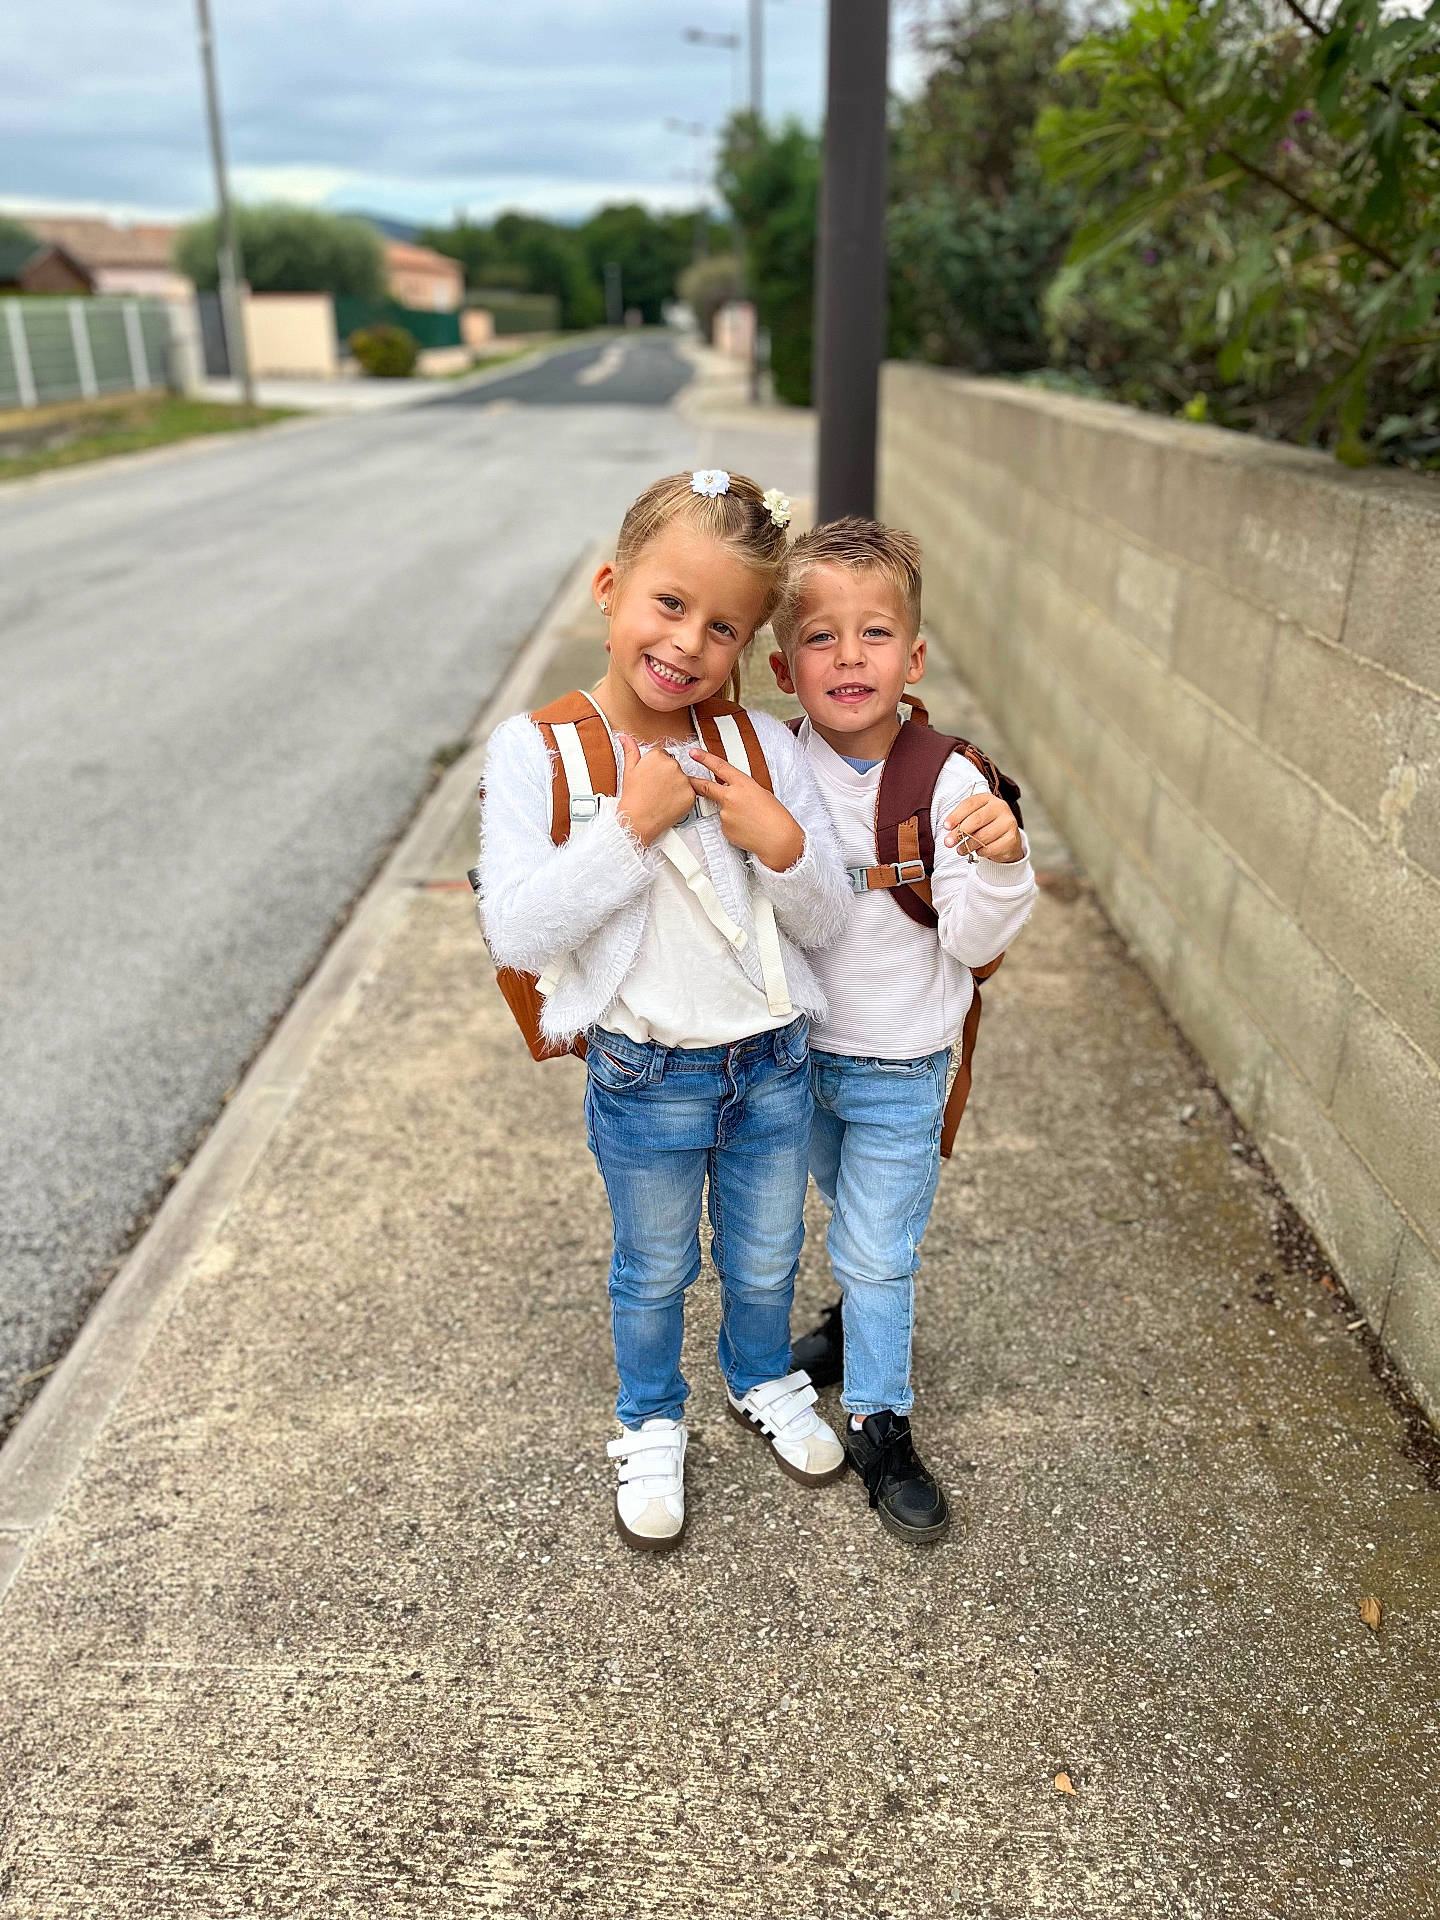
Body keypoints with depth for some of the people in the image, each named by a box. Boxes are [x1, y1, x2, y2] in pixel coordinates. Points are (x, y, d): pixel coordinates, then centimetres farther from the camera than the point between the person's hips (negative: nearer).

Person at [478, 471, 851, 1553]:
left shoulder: (763, 746, -7)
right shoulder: (538, 751, -15)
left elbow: (828, 921, -3)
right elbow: (514, 934, -23)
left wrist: (781, 843, -23)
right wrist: (632, 826, -28)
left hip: (774, 1064, 3)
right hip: (647, 1078, -2)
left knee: (766, 1260, 24)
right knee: (655, 1272, 21)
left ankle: (763, 1382, 55)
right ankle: (652, 1426, 49)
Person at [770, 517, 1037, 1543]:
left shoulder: (950, 782, -19)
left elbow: (971, 941, -19)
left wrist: (1001, 862, -35)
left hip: (900, 1065, -3)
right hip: (797, 1046, 4)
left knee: (878, 1248, 8)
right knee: (852, 1212, 27)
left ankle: (879, 1422, 28)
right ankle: (863, 1318, 55)